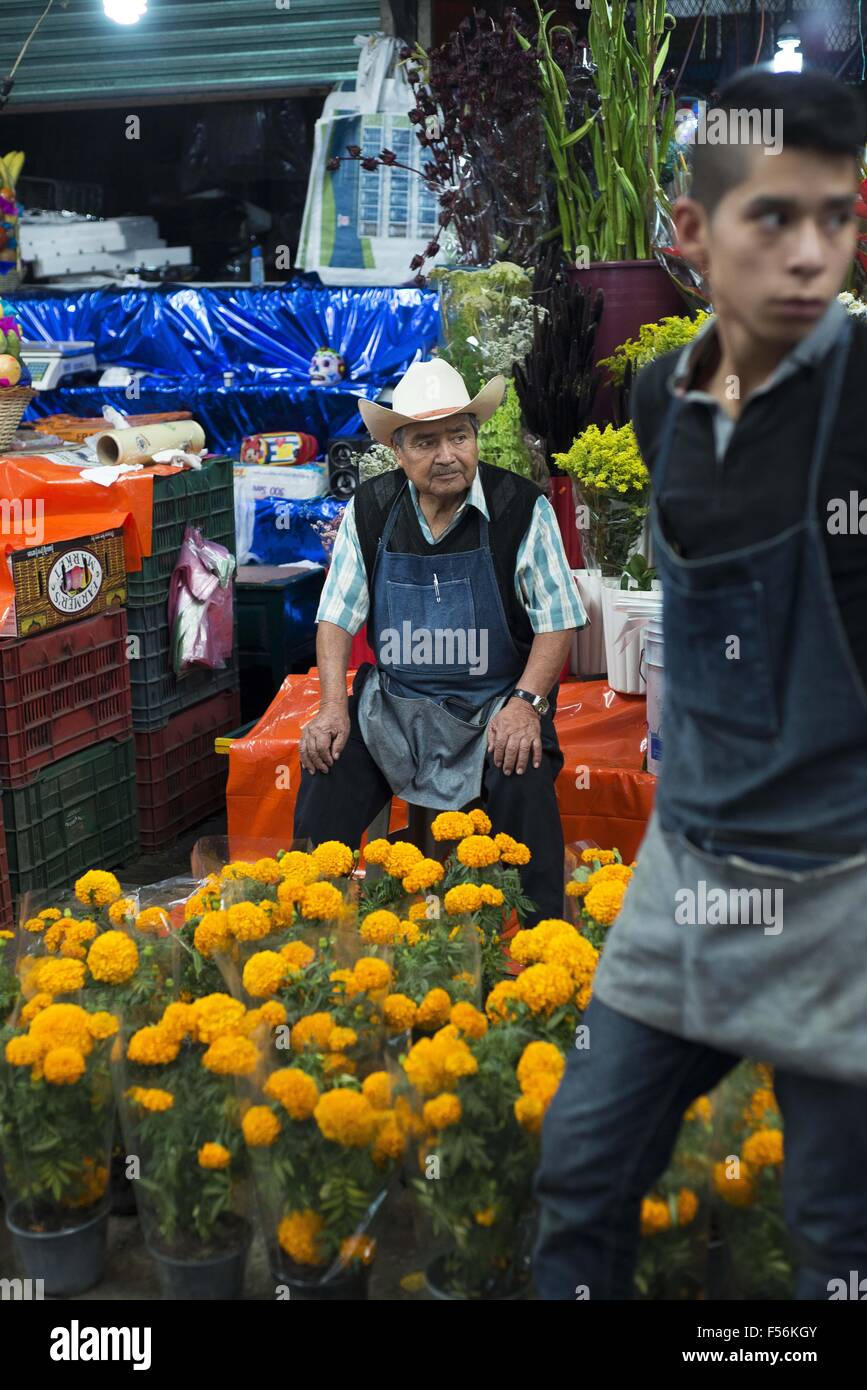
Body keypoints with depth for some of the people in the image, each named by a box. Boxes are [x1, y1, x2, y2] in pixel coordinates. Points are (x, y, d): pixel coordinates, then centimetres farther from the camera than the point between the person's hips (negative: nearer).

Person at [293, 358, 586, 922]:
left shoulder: (523, 508, -6)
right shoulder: (371, 509, 2)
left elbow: (557, 621, -4)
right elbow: (337, 616, 6)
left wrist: (526, 704, -18)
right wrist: (334, 706, -8)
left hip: (495, 702, -2)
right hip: (393, 701, 3)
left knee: (526, 784, -30)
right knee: (325, 765, -21)